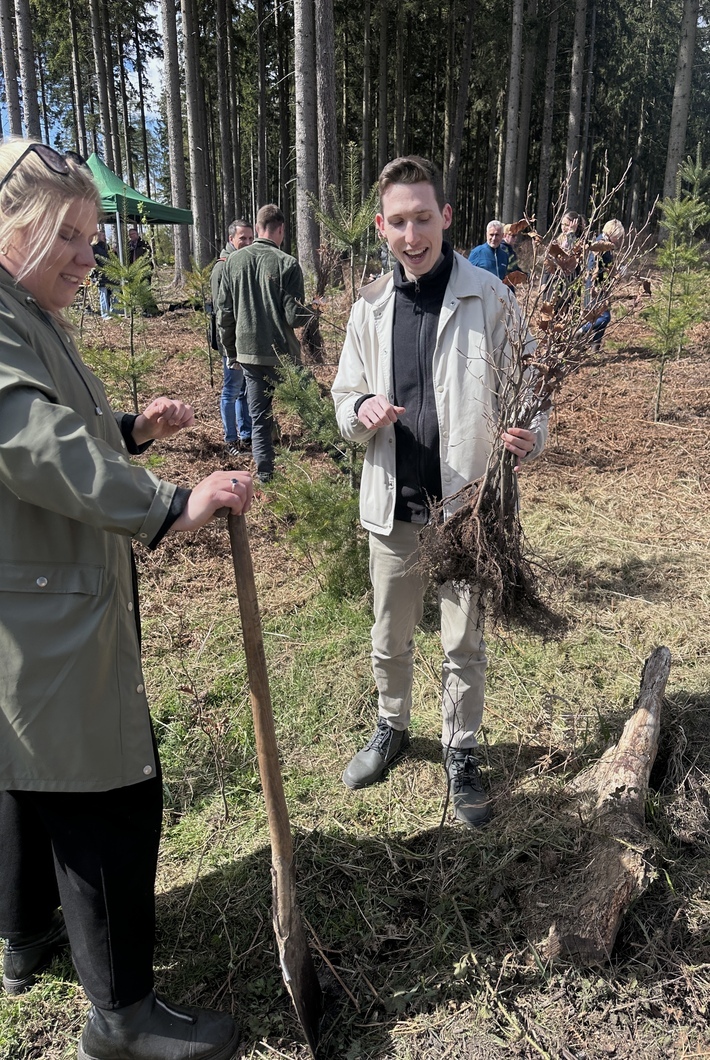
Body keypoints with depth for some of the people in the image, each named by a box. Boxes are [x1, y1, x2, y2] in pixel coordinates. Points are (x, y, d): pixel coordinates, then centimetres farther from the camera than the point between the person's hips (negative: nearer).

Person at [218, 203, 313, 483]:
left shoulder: (233, 261, 4)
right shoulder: (287, 264, -10)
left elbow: (224, 313, 6)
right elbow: (295, 316, -11)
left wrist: (230, 352, 16)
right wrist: (313, 312, 11)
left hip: (247, 353, 4)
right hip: (282, 354, -4)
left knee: (259, 417, 11)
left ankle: (264, 473, 12)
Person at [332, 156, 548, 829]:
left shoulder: (490, 300, -8)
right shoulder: (370, 307, 3)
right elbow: (345, 398, 10)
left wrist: (528, 438, -26)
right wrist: (362, 410, -14)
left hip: (468, 503, -3)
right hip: (393, 504, 3)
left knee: (464, 646, 12)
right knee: (390, 639, 19)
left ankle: (461, 754, 35)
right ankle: (392, 727, 45)